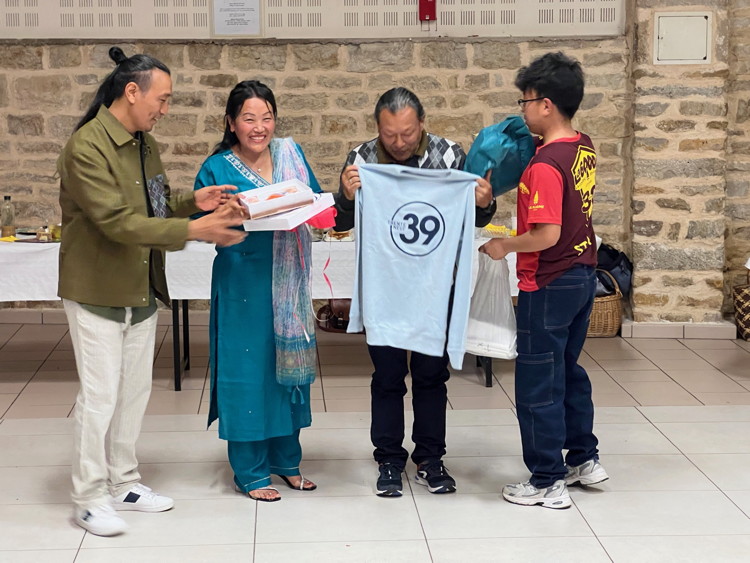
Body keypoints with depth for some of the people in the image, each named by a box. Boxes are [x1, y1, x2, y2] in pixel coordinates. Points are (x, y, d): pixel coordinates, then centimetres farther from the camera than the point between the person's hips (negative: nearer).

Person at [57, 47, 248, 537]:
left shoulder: (145, 143, 8)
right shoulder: (87, 148, -20)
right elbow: (117, 221, -27)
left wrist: (193, 201, -4)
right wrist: (193, 230, -31)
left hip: (142, 291, 8)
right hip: (98, 292, -8)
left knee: (135, 391, 14)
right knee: (100, 396, -2)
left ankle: (124, 482, 27)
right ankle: (90, 498, 10)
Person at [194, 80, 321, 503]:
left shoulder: (291, 155, 8)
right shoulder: (217, 169, -5)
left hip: (288, 281, 5)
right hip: (242, 281, -5)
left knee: (289, 364, 13)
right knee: (246, 369, 0)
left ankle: (286, 459, 28)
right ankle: (250, 471, 12)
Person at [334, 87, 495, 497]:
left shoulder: (449, 155, -7)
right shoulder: (362, 159, -7)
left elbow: (473, 220, 3)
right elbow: (341, 224, -3)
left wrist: (484, 204, -19)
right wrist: (346, 196, -24)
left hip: (435, 285, 0)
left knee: (432, 373, 10)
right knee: (387, 375, 9)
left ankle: (430, 459, 24)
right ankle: (389, 461, 22)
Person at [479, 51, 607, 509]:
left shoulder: (545, 165, -23)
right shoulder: (584, 149, 4)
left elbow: (546, 234, -28)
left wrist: (504, 245, -11)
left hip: (550, 284, -9)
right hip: (583, 274, 9)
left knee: (538, 383, 3)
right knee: (568, 369, 23)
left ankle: (547, 483, 12)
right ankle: (584, 459, 33)